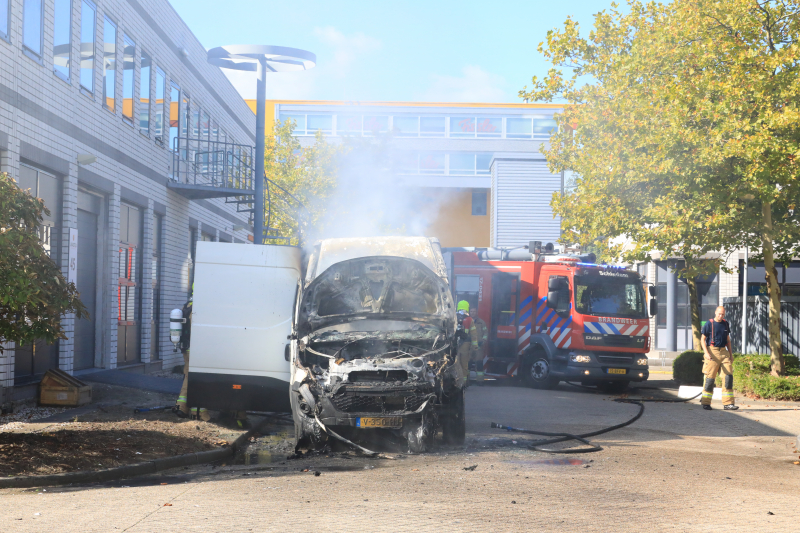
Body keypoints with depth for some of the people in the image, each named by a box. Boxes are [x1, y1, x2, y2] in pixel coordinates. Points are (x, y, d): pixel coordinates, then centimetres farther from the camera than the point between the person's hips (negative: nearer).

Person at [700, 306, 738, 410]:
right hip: (712, 352, -5)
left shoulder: (725, 324, 13)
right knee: (710, 377, -2)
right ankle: (705, 403, 8)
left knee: (728, 376, -4)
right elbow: (702, 339, -2)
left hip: (724, 352, 5)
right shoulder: (709, 324, -2)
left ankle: (727, 403, -2)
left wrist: (730, 353, 14)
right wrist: (706, 353, -13)